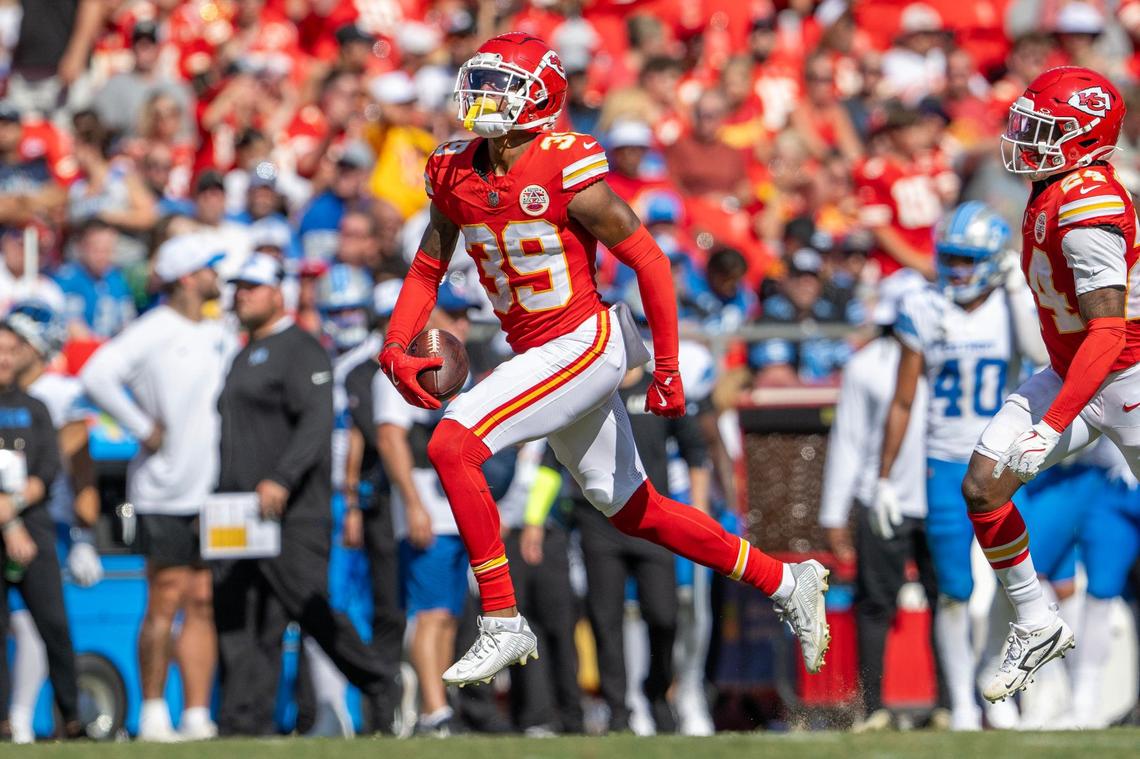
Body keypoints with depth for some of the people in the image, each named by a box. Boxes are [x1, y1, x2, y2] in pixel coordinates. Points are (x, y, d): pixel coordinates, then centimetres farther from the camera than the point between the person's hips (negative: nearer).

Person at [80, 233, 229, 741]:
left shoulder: (218, 335, 14)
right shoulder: (153, 331, -9)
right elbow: (96, 377, -21)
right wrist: (144, 429, -17)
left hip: (210, 489, 7)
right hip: (164, 493, -7)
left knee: (203, 604, 3)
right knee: (166, 603, -6)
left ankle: (197, 715, 4)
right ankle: (153, 714, 2)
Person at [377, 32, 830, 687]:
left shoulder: (567, 173, -18)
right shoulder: (457, 174, 3)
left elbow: (650, 262, -13)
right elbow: (428, 270, 14)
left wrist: (668, 369, -12)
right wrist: (396, 348, -1)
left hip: (584, 344, -8)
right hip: (536, 357, 8)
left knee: (453, 446, -21)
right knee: (634, 511, 16)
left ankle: (503, 622, -14)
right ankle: (789, 584, 30)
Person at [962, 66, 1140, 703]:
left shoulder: (1086, 209, -27)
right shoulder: (1051, 196, 2)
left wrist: (1052, 427, -34)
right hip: (1070, 371, 9)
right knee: (983, 486, -2)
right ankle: (1036, 627, 11)